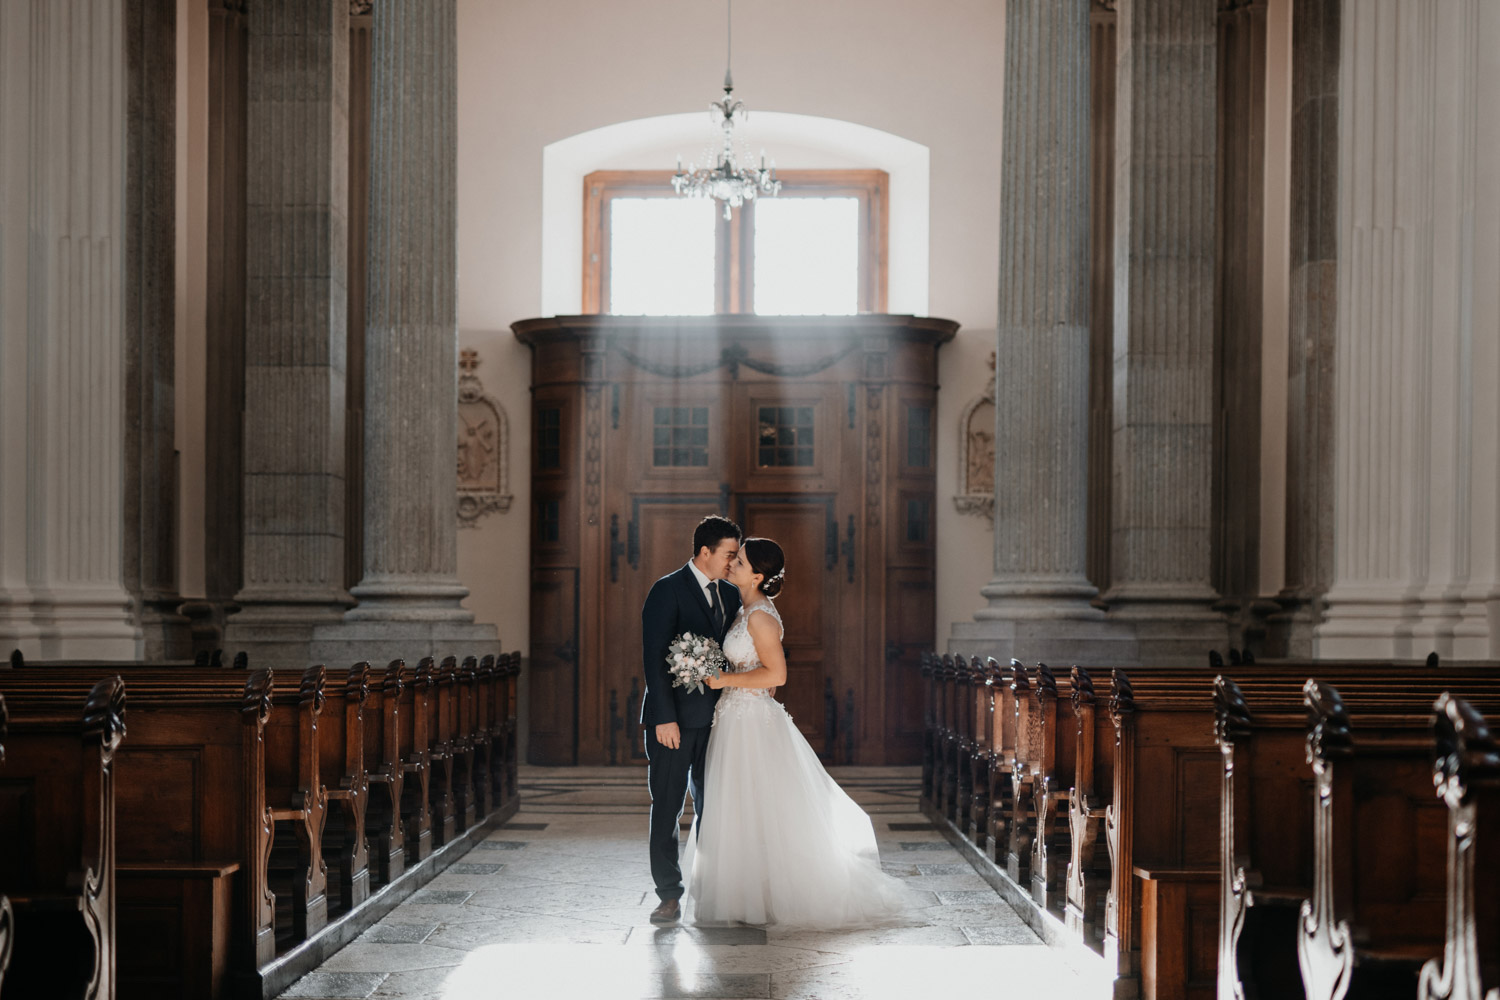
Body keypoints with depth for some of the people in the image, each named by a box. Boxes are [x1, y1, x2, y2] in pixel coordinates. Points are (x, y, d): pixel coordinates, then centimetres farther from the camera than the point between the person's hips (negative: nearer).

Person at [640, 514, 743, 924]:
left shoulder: (730, 595, 11)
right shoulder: (667, 591, -8)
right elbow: (653, 658, -12)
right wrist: (664, 718, -18)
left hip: (716, 718, 6)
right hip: (674, 719, -6)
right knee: (666, 809, -1)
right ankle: (669, 896, 5)